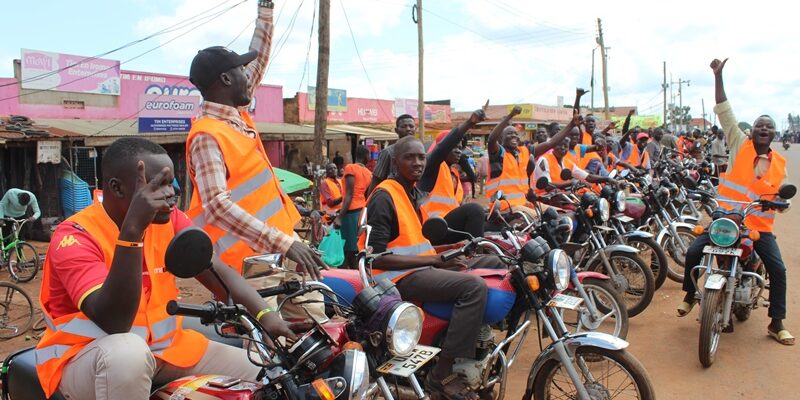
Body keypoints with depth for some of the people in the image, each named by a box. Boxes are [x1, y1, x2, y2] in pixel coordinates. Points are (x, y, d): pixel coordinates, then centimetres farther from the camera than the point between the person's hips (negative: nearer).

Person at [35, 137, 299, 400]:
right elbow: (114, 322, -33)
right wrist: (132, 230, -41)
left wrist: (264, 315, -24)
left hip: (163, 345, 5)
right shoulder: (75, 236, -19)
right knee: (127, 352, -40)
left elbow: (217, 271, -7)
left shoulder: (170, 219, -2)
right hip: (85, 357, -4)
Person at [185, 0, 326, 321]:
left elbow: (259, 60, 22)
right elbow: (217, 205, -27)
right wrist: (283, 243, -33)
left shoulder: (238, 115, 10)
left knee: (317, 325, 10)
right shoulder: (207, 136, -16)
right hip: (250, 258, -9)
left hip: (279, 246, 9)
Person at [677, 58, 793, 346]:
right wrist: (718, 76, -9)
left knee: (778, 269, -7)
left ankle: (777, 324, 8)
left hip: (759, 226, 2)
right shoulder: (739, 144, 0)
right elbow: (724, 112, -5)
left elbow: (779, 195, 20)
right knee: (693, 252, -15)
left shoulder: (780, 164, 8)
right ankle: (690, 295, 11)